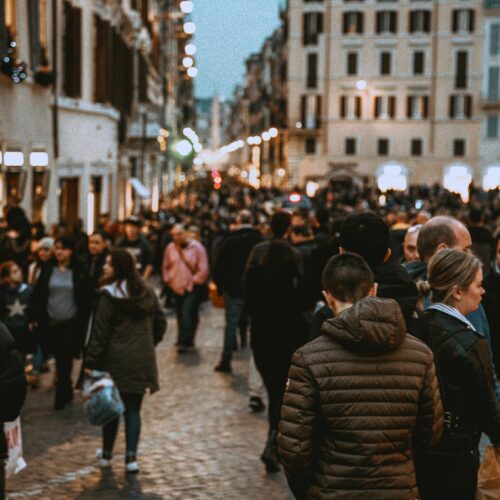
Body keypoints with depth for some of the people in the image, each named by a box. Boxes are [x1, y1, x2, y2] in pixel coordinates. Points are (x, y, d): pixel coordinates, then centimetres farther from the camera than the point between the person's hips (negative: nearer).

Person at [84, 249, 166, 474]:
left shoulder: (109, 295, -12)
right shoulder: (147, 293, 6)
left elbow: (99, 332, -12)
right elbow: (161, 323, 13)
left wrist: (90, 362, -9)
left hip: (115, 360, -4)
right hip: (142, 361, 4)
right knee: (133, 409, 7)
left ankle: (107, 455, 19)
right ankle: (131, 457, 1)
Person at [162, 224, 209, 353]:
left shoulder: (197, 247, -7)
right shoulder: (170, 248, 4)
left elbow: (203, 269, -8)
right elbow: (165, 266, 15)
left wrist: (192, 282, -10)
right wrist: (169, 280, 5)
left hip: (193, 287, -4)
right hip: (177, 288, 4)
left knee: (187, 313, -17)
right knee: (180, 316, 9)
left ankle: (183, 342, -15)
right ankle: (187, 341, 22)